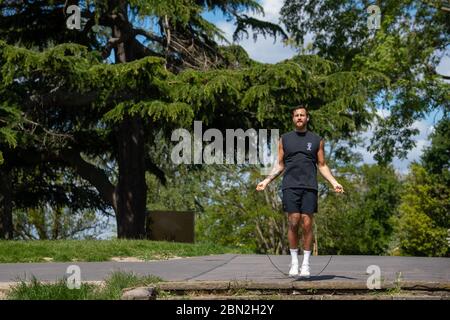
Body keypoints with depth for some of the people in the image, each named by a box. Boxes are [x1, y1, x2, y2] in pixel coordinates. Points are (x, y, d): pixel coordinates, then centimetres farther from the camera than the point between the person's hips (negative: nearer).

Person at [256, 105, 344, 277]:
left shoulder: (317, 140, 11)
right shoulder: (285, 139, 12)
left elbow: (322, 165, 13)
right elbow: (280, 164, 14)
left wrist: (334, 182, 1)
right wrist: (267, 180, 3)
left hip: (309, 187, 0)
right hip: (290, 186, 0)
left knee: (307, 224, -5)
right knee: (293, 223, -7)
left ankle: (306, 263, 3)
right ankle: (294, 262, 3)